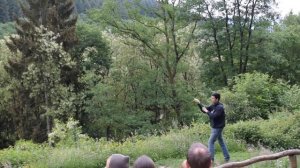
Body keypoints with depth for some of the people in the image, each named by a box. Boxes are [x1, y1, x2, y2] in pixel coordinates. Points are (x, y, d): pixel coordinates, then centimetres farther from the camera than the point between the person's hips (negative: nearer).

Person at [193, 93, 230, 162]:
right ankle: (227, 157, 22)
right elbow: (204, 110, 8)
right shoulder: (213, 106, 6)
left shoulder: (220, 107, -21)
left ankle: (211, 158, -2)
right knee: (221, 142, 14)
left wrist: (207, 111, -19)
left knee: (211, 142, -6)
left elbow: (213, 116, -29)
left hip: (218, 127, -9)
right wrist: (199, 104, -4)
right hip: (215, 127, 9)